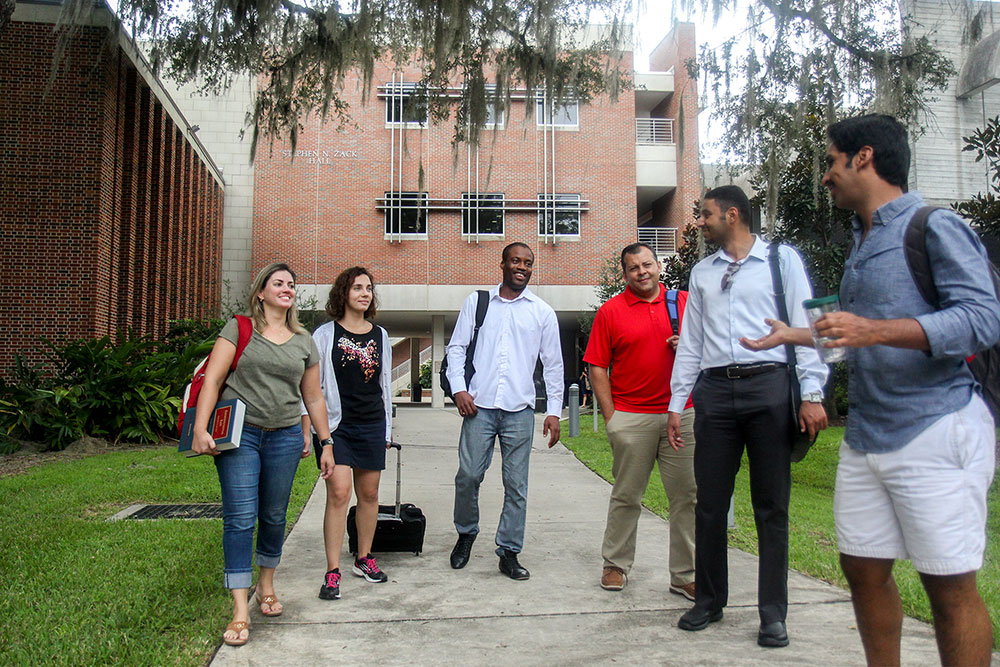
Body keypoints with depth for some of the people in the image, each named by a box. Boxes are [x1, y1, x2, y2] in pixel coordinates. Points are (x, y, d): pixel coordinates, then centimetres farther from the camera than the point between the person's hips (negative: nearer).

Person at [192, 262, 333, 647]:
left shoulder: (304, 341, 13)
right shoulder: (239, 329, 3)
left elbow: (313, 398, 17)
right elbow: (212, 379, -4)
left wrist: (326, 442, 16)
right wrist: (200, 429, -13)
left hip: (285, 438, 3)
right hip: (239, 434, -3)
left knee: (274, 517, 10)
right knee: (240, 518, -8)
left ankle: (266, 585, 33)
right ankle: (240, 611, -3)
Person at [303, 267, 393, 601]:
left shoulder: (380, 335, 11)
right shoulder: (325, 335, -1)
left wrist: (387, 429, 17)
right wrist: (307, 431, -6)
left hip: (372, 426, 4)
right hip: (336, 425, -4)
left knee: (369, 493, 8)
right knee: (338, 492, -11)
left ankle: (363, 559, 25)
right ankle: (332, 572, -3)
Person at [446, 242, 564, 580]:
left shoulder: (542, 312, 10)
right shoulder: (477, 302, 10)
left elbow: (553, 364, 11)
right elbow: (457, 346, 11)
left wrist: (554, 411, 6)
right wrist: (459, 388, -3)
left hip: (520, 410, 0)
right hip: (479, 405, 0)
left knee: (516, 484, 2)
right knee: (468, 475, -2)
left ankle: (509, 552, 14)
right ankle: (466, 533, 23)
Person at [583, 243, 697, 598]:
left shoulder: (687, 302, 9)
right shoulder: (610, 311, 3)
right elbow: (598, 367, 2)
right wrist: (611, 417, -4)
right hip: (631, 418, -2)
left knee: (687, 495, 4)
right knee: (626, 496, 7)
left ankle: (685, 575, 15)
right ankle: (615, 565, 23)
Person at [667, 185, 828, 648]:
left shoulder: (782, 260, 7)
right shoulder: (701, 273, 18)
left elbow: (804, 327, 1)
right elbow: (690, 342, 17)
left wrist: (811, 393, -9)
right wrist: (677, 403, 12)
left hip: (769, 386, -3)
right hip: (715, 389, 4)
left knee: (772, 506, 2)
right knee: (709, 503, 6)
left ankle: (773, 613, 12)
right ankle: (709, 600, 21)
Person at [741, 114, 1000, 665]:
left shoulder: (935, 228, -7)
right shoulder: (861, 243, 19)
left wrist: (874, 330, -28)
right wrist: (791, 336, 35)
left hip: (935, 430, -8)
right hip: (864, 436, 8)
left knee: (950, 588, 0)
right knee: (863, 570, 12)